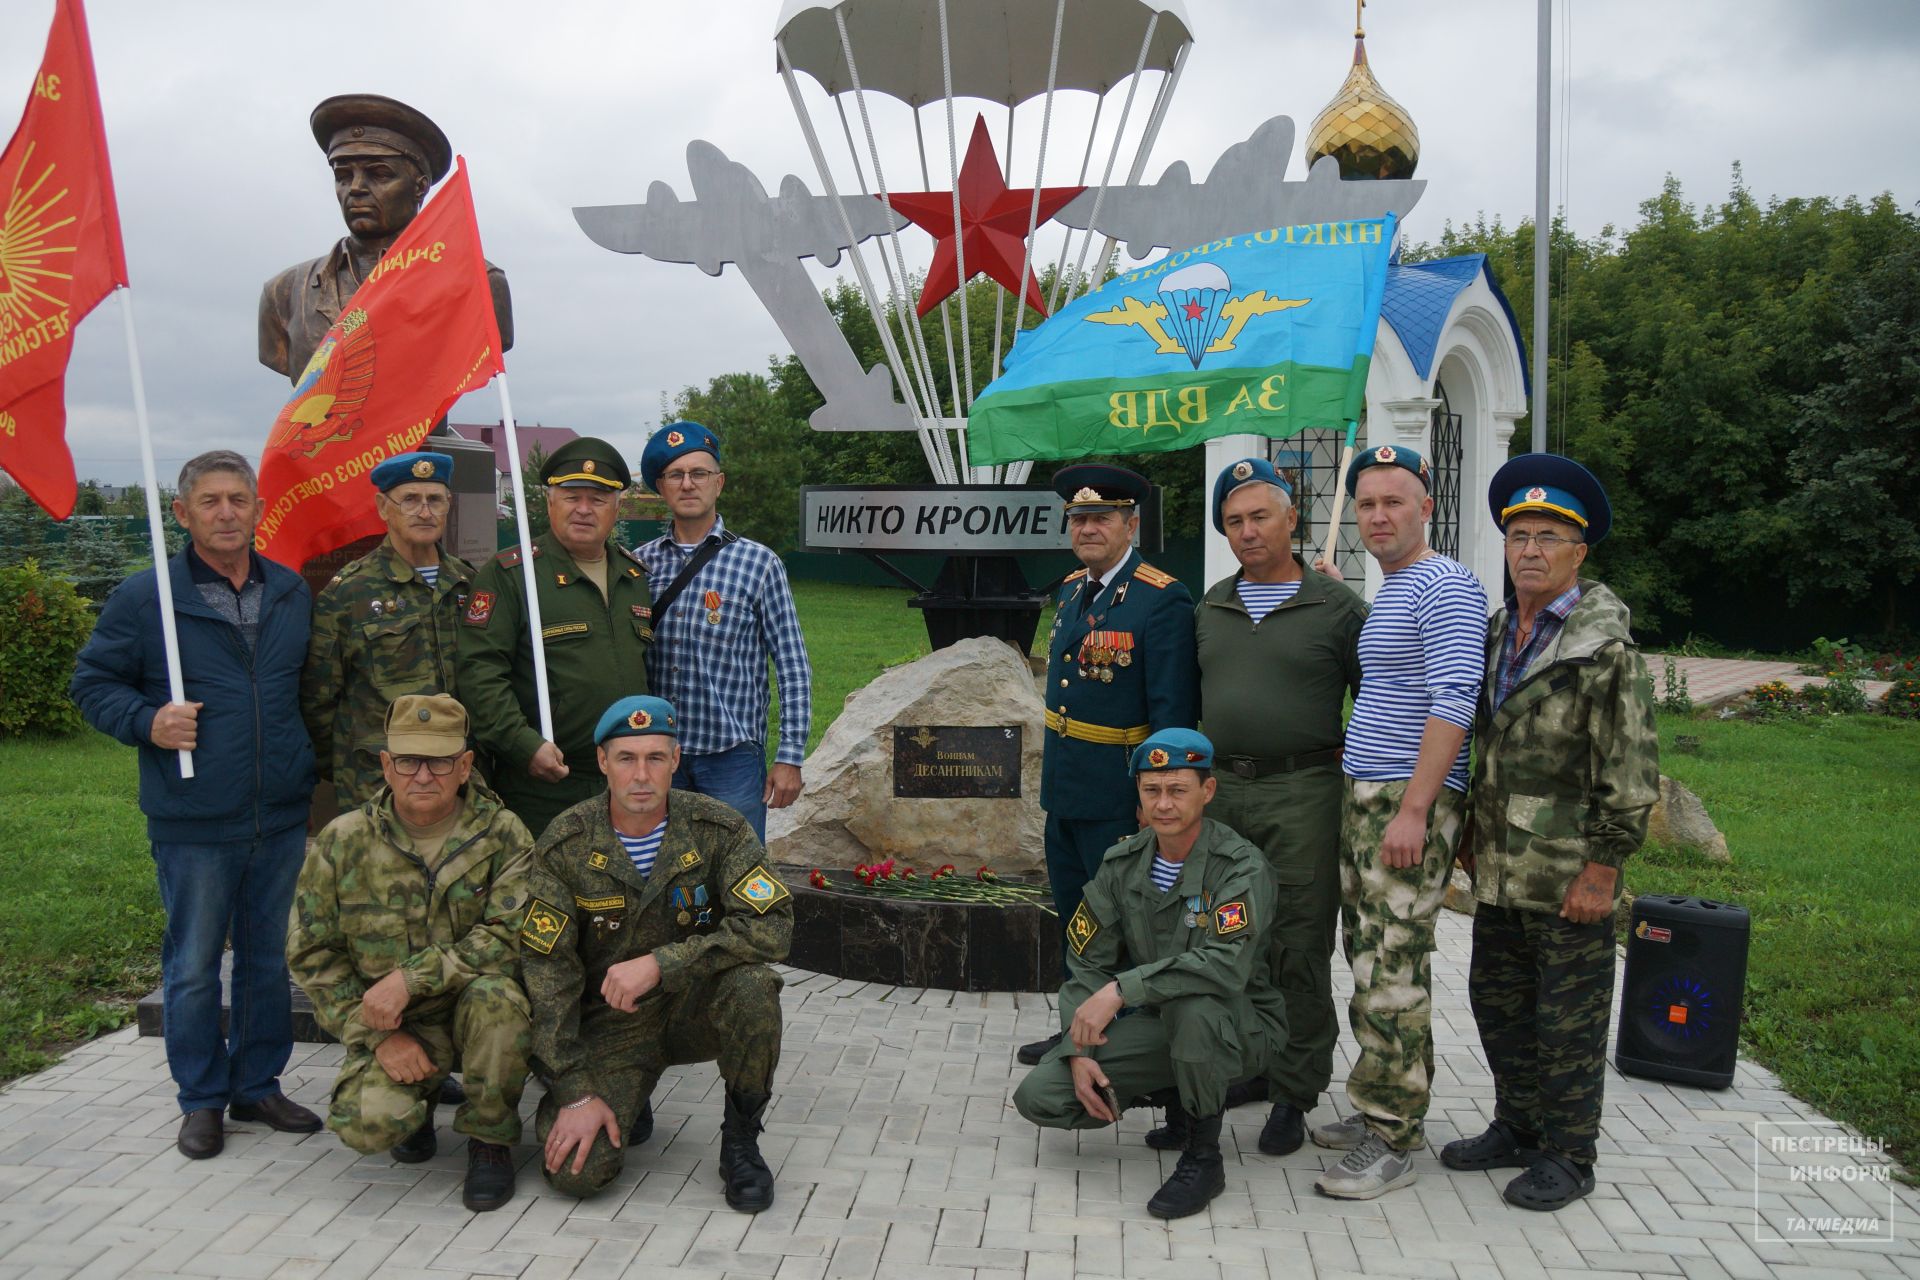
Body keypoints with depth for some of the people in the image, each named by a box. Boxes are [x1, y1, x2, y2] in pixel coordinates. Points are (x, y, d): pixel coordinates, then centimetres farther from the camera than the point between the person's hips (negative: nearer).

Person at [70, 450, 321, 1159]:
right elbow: (93, 683, 3)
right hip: (193, 823, -3)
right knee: (194, 965, 6)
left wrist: (314, 759, 11)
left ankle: (258, 1084, 28)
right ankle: (202, 1099, 22)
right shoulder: (143, 596, -4)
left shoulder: (292, 592, 8)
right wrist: (147, 722, -15)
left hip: (282, 815, 4)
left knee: (268, 956, 13)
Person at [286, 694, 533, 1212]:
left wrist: (411, 976, -26)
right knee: (367, 1123, -26)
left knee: (495, 994, -36)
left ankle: (489, 1139, -10)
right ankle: (418, 1096, 14)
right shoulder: (341, 842, -3)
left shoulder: (503, 835, -9)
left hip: (477, 1011, -1)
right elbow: (311, 955, 0)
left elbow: (509, 937, -18)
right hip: (395, 1024, 1)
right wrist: (377, 1034, -10)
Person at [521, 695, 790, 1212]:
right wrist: (575, 1093, -15)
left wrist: (659, 963, -30)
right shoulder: (565, 845, -11)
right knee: (576, 1171, -18)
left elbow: (773, 924, -23)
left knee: (751, 983, -33)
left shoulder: (717, 829, -11)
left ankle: (741, 1139, -8)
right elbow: (546, 971, -9)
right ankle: (627, 1100, 18)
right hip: (610, 1022, 1)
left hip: (695, 1008, 0)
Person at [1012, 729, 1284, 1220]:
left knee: (1190, 1003, -41)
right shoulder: (1122, 864, 0)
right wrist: (1080, 1052, -11)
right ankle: (1178, 1094, 12)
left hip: (1241, 1027, -5)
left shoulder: (1240, 866, -18)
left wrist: (1122, 990, -37)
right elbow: (1087, 965, 3)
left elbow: (1227, 966, -35)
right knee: (1040, 1096, -11)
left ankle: (1203, 1157, -15)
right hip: (1157, 1027, 5)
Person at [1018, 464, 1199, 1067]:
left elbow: (1174, 713, -18)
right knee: (1073, 918, 20)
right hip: (1064, 791, 8)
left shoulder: (1163, 601, -16)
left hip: (1119, 800, -8)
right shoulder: (1071, 590, 9)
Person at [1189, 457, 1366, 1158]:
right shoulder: (1210, 608, 14)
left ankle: (1292, 1097, 14)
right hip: (1217, 791, 4)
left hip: (1301, 795, -4)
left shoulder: (1337, 607, 1)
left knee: (1298, 951, 1)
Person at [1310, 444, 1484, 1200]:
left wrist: (1414, 807, -23)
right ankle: (1387, 1109, 24)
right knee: (1370, 960, 13)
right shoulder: (1386, 594, 19)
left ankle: (1390, 1141, 1)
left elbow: (1453, 701, -19)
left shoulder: (1445, 586, -11)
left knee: (1393, 970, -7)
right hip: (1363, 797, 10)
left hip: (1410, 801, -10)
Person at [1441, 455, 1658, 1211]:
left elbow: (1633, 774, -13)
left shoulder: (1604, 648, -12)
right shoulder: (1497, 633, 10)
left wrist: (1603, 866, -15)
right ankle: (1517, 1127, 35)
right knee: (1498, 1006, 17)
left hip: (1568, 881, -7)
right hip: (1499, 873, 7)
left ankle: (1567, 1157, 21)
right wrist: (1472, 832, 17)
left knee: (1568, 1021, 5)